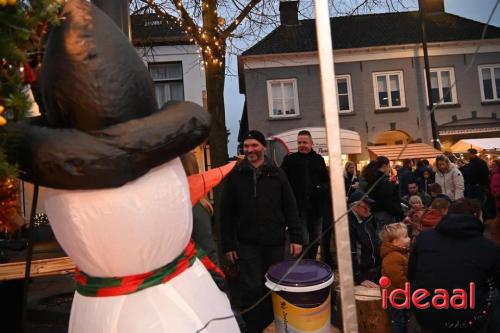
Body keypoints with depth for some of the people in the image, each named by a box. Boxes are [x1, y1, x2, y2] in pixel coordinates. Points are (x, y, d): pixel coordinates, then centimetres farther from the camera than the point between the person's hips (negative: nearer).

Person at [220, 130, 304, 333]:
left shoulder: (277, 173, 2)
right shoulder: (235, 175, -1)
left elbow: (290, 207, 3)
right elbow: (226, 213, 1)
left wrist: (296, 237, -2)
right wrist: (228, 245, -2)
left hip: (275, 242, 1)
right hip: (247, 244, -1)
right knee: (252, 288, 0)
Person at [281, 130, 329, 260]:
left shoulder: (319, 159, 8)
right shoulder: (289, 159, 0)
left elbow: (326, 180, 14)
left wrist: (322, 188, -7)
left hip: (315, 206, 4)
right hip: (297, 206, -3)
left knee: (315, 239, 15)